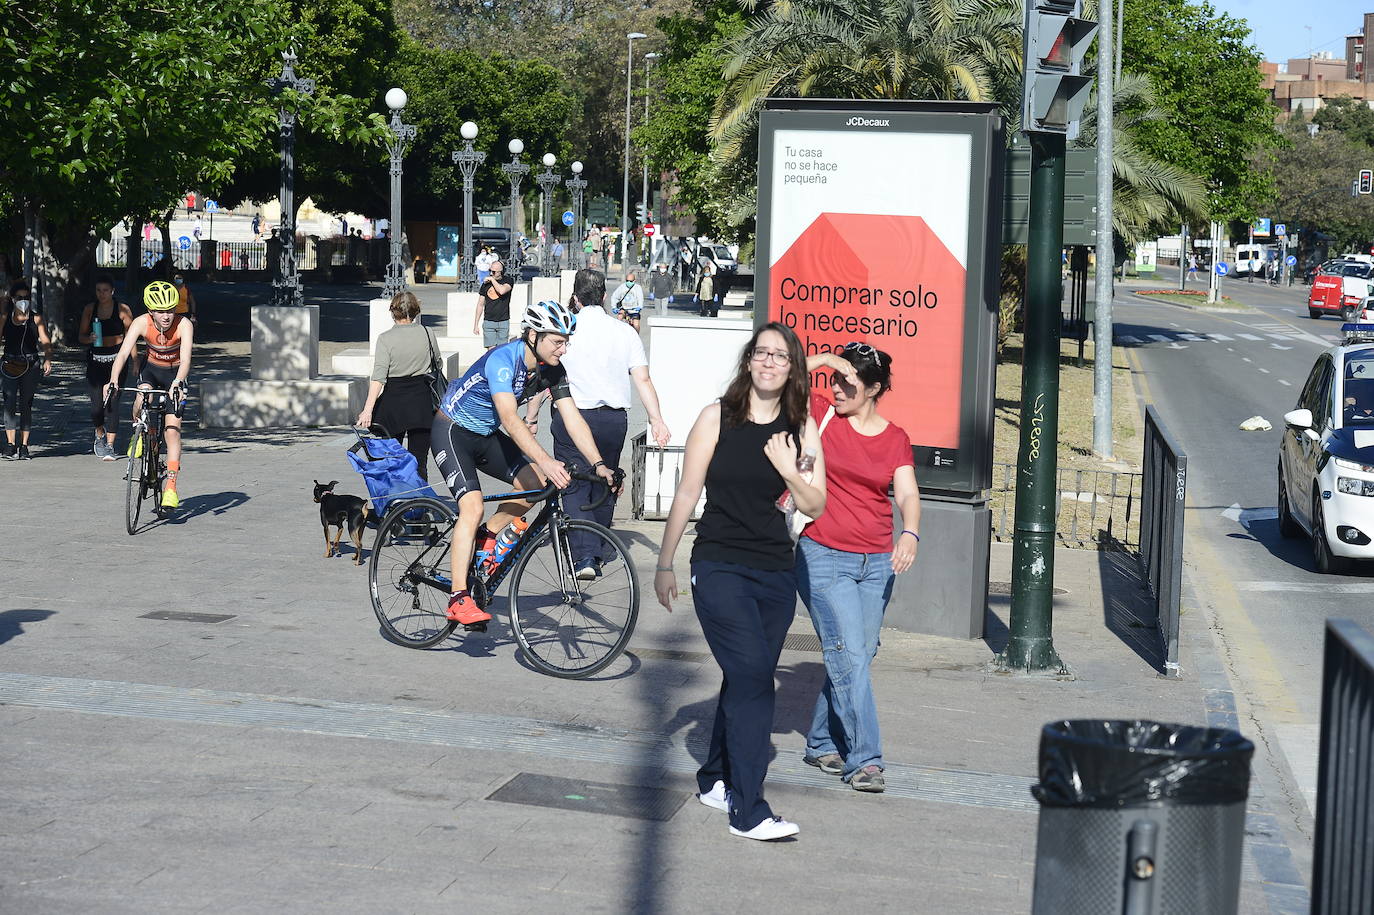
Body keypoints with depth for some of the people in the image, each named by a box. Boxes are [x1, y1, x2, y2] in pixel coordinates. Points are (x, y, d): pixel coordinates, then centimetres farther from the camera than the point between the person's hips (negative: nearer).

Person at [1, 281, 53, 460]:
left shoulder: (36, 318, 9)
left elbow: (45, 342, 3)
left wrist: (48, 360, -13)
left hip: (30, 365, 0)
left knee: (26, 405, 3)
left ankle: (23, 446, 7)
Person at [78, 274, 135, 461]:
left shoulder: (122, 309, -1)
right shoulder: (90, 309, 7)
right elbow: (81, 335, 11)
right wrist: (90, 338, -12)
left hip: (116, 359, -2)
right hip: (95, 359, 2)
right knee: (96, 402, -1)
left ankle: (110, 446, -5)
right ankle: (99, 435, 29)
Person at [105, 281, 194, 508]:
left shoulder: (184, 325, -28)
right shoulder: (141, 323, -24)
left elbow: (185, 359, -39)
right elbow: (123, 353, -32)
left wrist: (177, 383, -57)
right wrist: (113, 380, -48)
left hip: (175, 374, -1)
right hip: (150, 368, 1)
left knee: (172, 430, -12)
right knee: (142, 400, -32)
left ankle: (170, 487, -10)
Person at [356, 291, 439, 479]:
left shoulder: (386, 338, -8)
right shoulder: (427, 334, 1)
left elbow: (378, 377, -14)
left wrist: (368, 409, -15)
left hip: (393, 399, -2)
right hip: (423, 399, 2)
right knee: (419, 459, 4)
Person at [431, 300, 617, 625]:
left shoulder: (553, 370, -8)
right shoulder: (503, 359, -31)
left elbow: (573, 419, -10)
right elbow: (509, 419, -41)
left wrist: (598, 464, -22)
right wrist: (545, 461, -51)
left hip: (486, 435, 7)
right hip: (452, 432, -7)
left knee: (536, 483, -11)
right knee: (473, 506, -23)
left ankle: (486, 536, 11)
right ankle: (459, 598, -22)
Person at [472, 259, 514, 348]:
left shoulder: (508, 281, 1)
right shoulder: (486, 283, 8)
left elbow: (502, 290, -24)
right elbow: (480, 305, 12)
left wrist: (492, 279, -9)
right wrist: (476, 324, 9)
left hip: (503, 322, -1)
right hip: (488, 321, 1)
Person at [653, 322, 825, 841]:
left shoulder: (801, 427, 5)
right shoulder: (718, 418, -3)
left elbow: (816, 506, 4)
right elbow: (687, 494, 1)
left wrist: (789, 471, -15)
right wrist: (664, 564, 5)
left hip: (775, 571, 4)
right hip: (719, 567, -4)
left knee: (745, 679, 11)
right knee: (752, 676, -14)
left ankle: (716, 780, 31)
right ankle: (748, 812, -12)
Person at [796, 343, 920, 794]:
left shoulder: (895, 438, 7)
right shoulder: (821, 414, 0)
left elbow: (908, 494, -3)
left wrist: (910, 534, -21)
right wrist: (825, 359, -13)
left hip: (876, 565, 4)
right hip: (823, 558, -4)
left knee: (854, 659, 9)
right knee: (850, 656, -10)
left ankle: (822, 744, 26)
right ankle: (864, 759, -7)